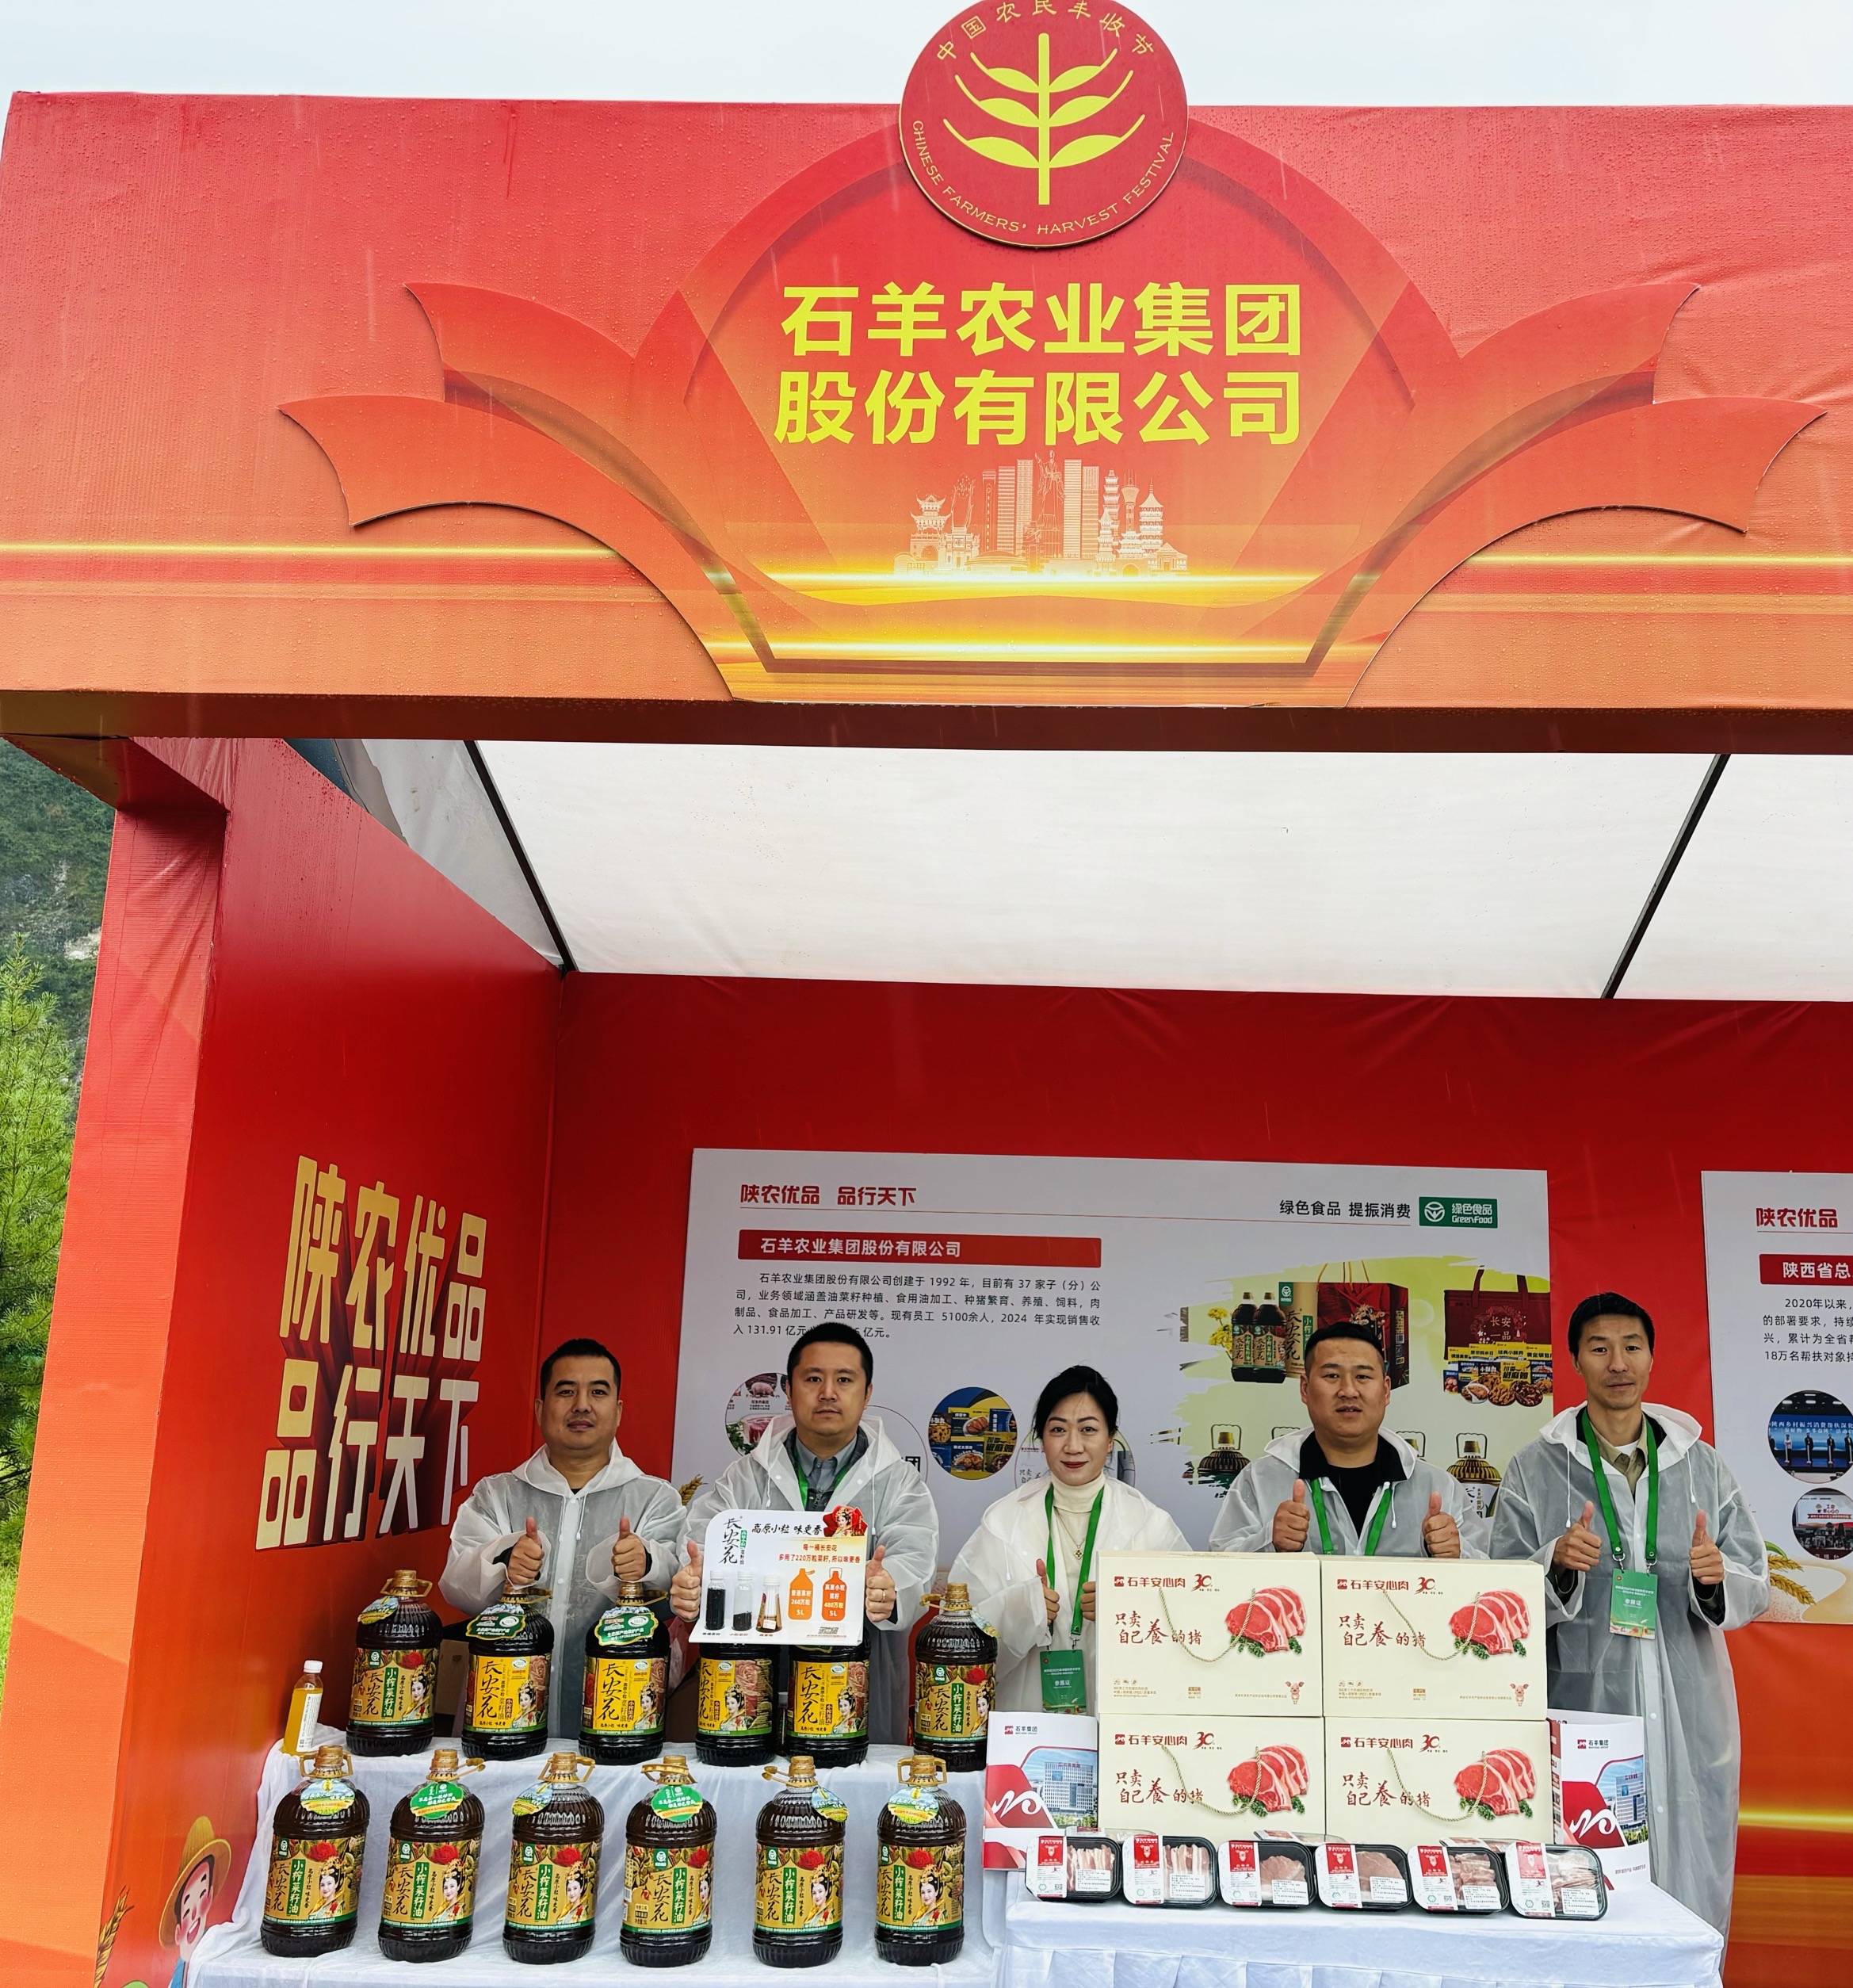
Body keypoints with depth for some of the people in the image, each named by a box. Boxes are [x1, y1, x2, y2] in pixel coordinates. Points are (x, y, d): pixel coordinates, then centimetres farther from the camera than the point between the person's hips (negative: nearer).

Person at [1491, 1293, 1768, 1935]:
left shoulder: (1702, 1465, 9)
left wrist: (1717, 1579, -13)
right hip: (1582, 1713, -2)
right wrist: (1558, 1566, -18)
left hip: (1691, 1722, 2)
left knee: (1691, 1891, 5)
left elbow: (1755, 1589, 8)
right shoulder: (1535, 1469, 1)